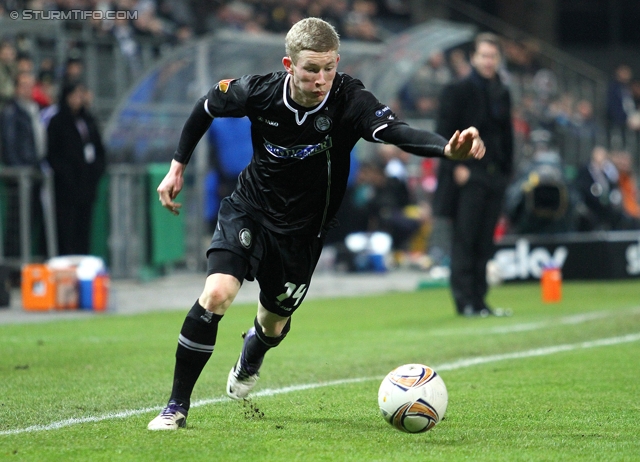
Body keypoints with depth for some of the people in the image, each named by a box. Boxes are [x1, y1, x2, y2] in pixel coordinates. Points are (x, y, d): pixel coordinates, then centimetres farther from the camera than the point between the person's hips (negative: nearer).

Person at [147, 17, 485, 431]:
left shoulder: (350, 101, -25)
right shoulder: (258, 93, -19)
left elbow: (396, 131, -44)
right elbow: (207, 108, 2)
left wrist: (448, 148, -63)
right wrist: (178, 166, 5)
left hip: (302, 233, 1)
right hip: (249, 211, -1)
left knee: (274, 324, 16)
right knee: (217, 294, -23)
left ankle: (249, 363, 56)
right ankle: (177, 407, -9)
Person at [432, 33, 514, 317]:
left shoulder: (503, 94, 15)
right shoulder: (457, 91, -2)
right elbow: (443, 134, -6)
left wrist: (506, 170, 12)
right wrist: (456, 167, -13)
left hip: (495, 177, 6)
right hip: (467, 176, -6)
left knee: (484, 242, 6)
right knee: (464, 240, -6)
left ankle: (479, 300, 9)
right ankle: (466, 301, -5)